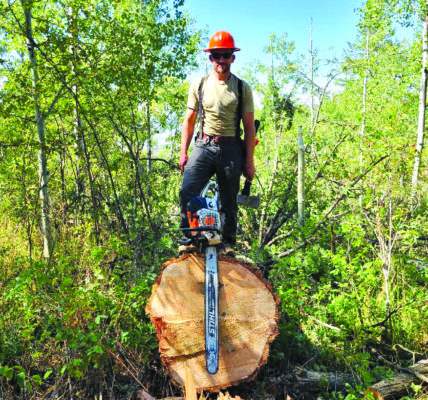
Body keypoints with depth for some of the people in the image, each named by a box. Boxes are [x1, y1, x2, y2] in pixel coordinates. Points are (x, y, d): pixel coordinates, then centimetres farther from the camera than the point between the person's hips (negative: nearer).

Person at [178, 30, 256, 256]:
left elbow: (249, 127, 5)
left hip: (231, 149, 0)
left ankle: (229, 243, 20)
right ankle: (187, 239, 0)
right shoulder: (199, 85, 9)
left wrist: (249, 160, -1)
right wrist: (183, 152, 4)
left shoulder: (242, 88, 6)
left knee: (229, 201, 5)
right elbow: (189, 120, 12)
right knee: (187, 192, -15)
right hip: (204, 146, 1)